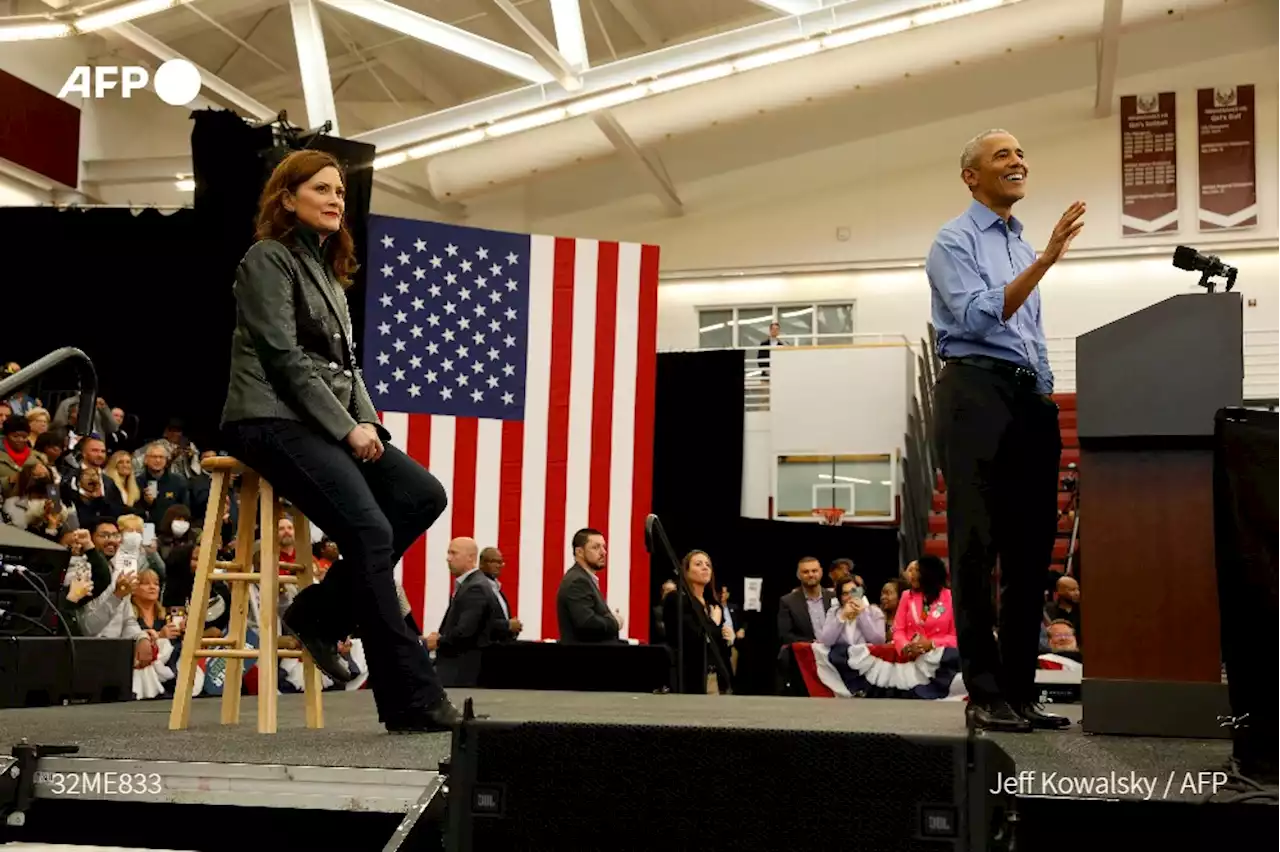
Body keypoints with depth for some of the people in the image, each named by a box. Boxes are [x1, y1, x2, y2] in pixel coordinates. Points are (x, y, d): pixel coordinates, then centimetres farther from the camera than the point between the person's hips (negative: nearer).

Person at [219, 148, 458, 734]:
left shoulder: (327, 268, 22)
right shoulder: (267, 259, -3)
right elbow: (285, 357, -12)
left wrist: (368, 423, 2)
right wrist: (347, 427, -16)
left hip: (323, 420, 9)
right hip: (271, 420, -9)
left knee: (424, 495, -11)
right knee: (371, 531, -23)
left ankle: (320, 613, -2)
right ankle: (412, 701, -20)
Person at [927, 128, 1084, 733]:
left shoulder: (1023, 246, 23)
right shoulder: (955, 241, -1)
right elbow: (977, 316, -16)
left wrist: (1048, 397, 16)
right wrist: (1046, 260, -22)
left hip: (1028, 398, 8)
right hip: (976, 392, -8)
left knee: (1031, 549, 6)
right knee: (977, 549, -7)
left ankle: (1021, 692, 11)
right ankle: (986, 695, -5)